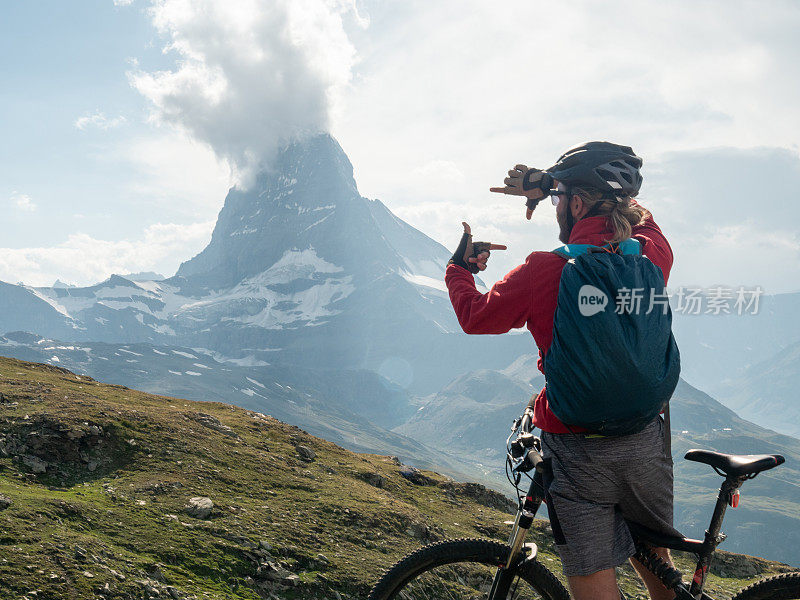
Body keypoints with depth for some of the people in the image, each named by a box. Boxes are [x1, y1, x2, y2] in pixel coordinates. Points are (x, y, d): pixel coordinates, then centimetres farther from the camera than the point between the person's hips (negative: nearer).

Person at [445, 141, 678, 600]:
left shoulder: (547, 270, -17)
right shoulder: (654, 252, -6)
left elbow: (475, 317, -2)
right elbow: (629, 211, 19)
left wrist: (460, 268, 18)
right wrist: (550, 185, 23)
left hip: (578, 450, -4)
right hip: (647, 441, 5)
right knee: (654, 556, 27)